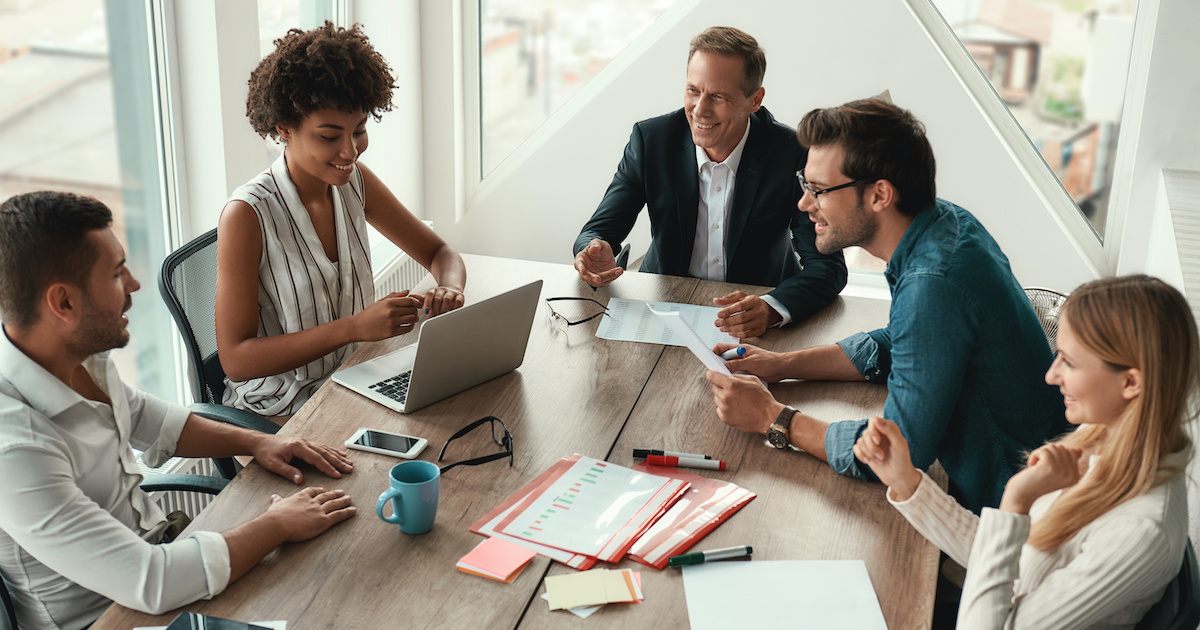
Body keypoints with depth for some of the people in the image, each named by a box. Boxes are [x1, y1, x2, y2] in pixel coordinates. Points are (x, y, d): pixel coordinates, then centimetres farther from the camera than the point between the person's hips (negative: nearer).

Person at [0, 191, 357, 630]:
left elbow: (147, 420, 15)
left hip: (152, 542, 8)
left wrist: (255, 442, 3)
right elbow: (148, 583, -35)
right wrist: (278, 525, -23)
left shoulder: (84, 356, -6)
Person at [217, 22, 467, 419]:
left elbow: (439, 253, 10)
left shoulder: (354, 183, 0)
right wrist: (355, 327, -28)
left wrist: (449, 289, -16)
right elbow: (236, 360, -19)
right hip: (274, 415, -6)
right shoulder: (248, 215, -18)